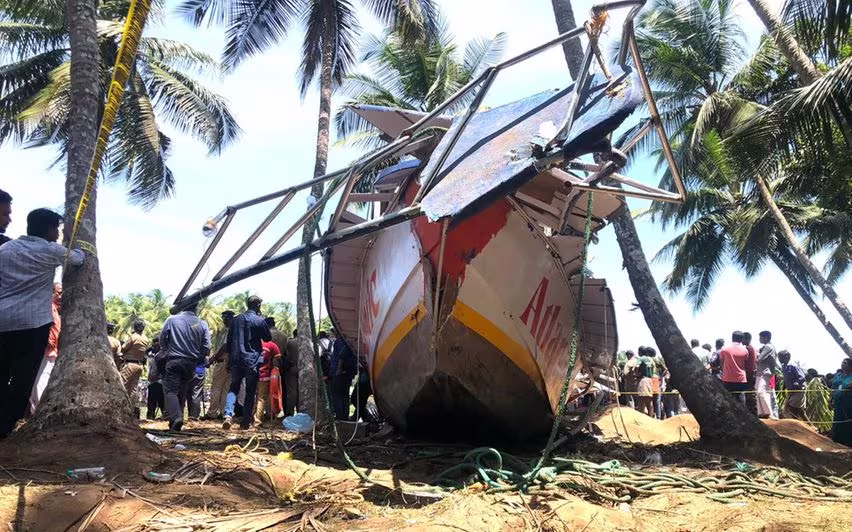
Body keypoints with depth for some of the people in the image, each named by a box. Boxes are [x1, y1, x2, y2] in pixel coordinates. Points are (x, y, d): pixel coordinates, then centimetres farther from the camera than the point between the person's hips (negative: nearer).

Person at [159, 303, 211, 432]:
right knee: (182, 392, 15)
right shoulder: (202, 324, -2)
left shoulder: (172, 320, -5)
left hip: (174, 360, -3)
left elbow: (162, 339, 4)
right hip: (191, 363, 3)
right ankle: (177, 418, 15)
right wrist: (198, 359, 16)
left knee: (171, 391, -4)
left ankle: (176, 417, -25)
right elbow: (206, 347, -2)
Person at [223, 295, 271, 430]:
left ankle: (228, 415, -11)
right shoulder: (259, 321, -8)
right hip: (253, 360, -3)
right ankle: (245, 422, 6)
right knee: (250, 391, 5)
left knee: (233, 388, 10)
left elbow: (229, 340, 10)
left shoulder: (236, 320, 6)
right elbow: (268, 338, 5)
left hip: (236, 360, 4)